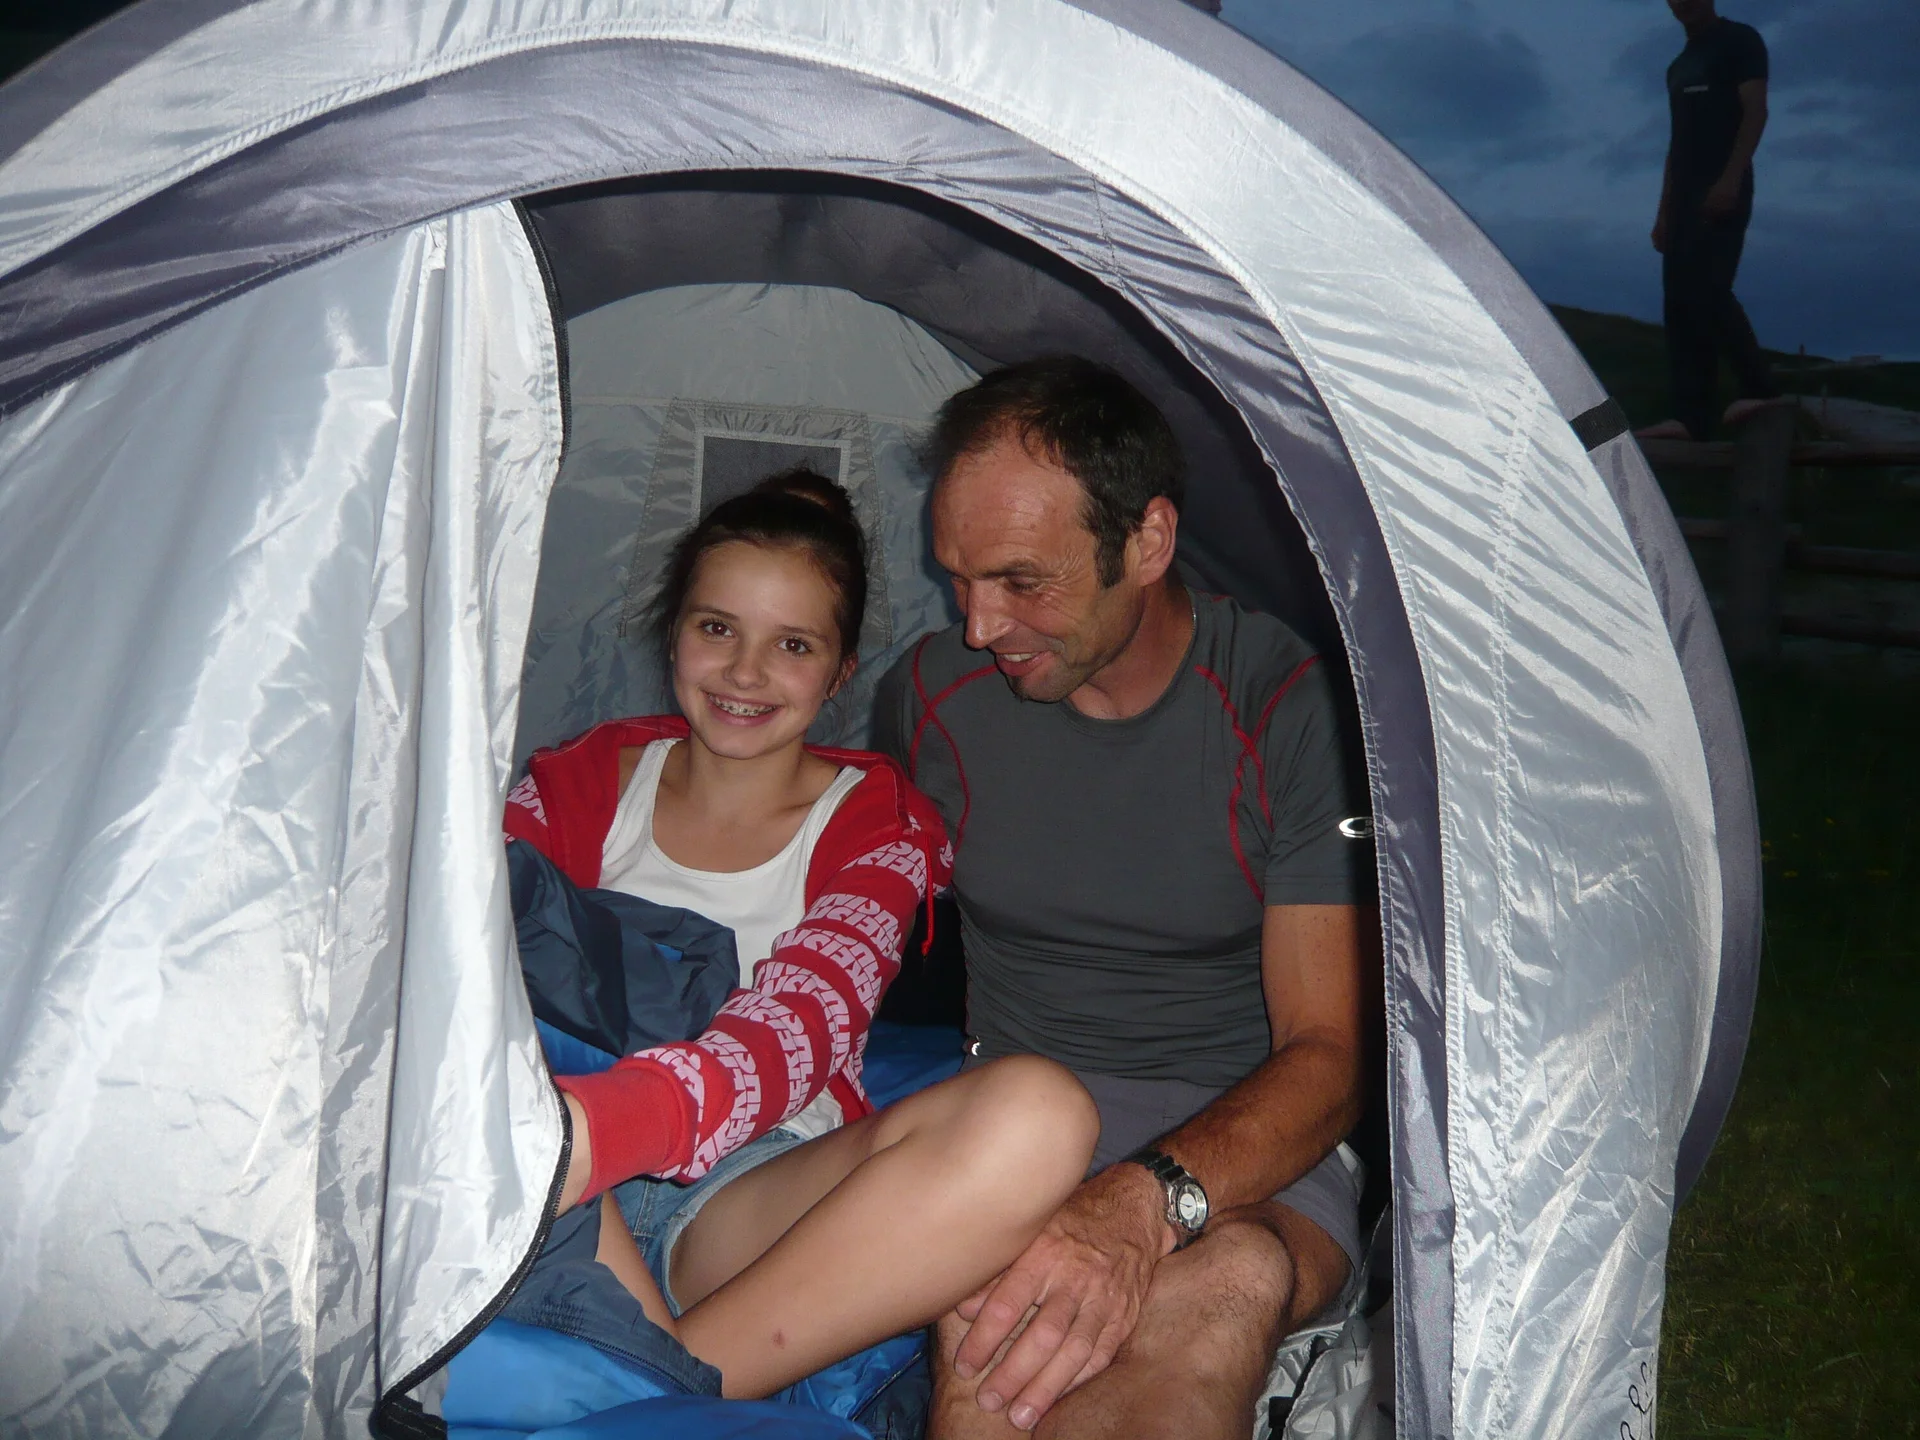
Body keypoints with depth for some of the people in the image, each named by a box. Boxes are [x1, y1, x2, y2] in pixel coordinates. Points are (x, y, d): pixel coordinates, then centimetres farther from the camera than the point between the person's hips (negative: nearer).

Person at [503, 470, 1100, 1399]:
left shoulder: (879, 823, 4)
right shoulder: (583, 779, 12)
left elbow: (795, 1026, -15)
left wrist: (593, 1128, -38)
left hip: (752, 1208, 0)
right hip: (545, 1215, 1)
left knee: (1036, 1117, -30)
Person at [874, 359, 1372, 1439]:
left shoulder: (1296, 708, -11)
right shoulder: (933, 694, 0)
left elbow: (1331, 1054, -15)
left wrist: (1149, 1199, -33)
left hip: (1250, 1148, -1)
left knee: (1224, 1284, -38)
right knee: (1000, 1289, -36)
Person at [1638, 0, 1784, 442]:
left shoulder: (1739, 40, 3)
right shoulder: (1679, 66, 24)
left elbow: (1755, 112, -8)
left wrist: (1731, 177, -21)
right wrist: (1664, 210, 18)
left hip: (1722, 190, -8)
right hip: (1686, 194, 8)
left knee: (1706, 288, -20)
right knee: (1680, 301, -2)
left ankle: (1759, 387, -14)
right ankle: (1692, 416, -3)